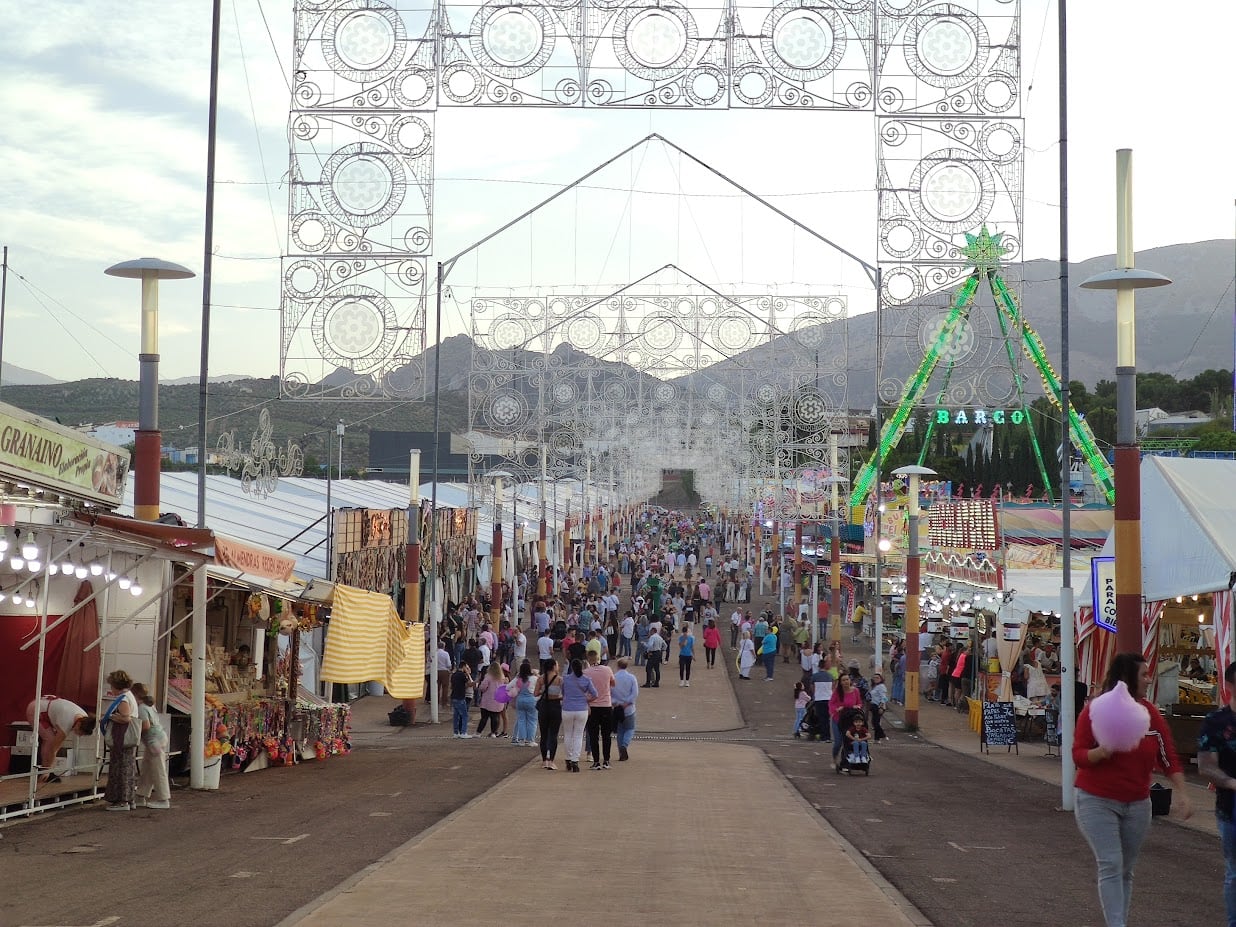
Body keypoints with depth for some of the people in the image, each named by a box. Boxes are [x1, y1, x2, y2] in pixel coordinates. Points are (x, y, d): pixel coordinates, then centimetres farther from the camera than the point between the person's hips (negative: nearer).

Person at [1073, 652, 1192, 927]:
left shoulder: (1151, 713, 0)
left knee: (1126, 870, 11)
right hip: (1098, 801, -4)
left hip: (1137, 804, 4)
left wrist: (1182, 793, -7)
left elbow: (1168, 757, 2)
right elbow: (1078, 755, -10)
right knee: (1111, 866, -13)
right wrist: (1101, 752, -30)